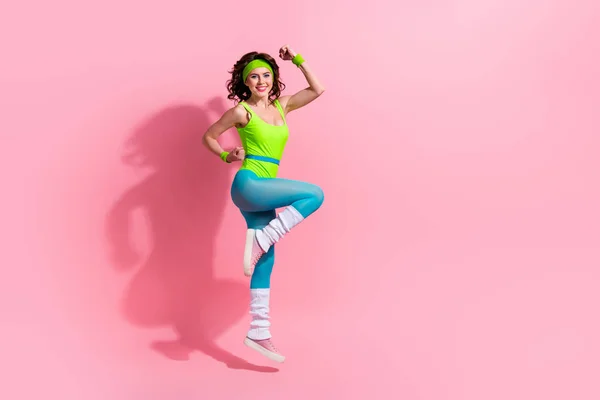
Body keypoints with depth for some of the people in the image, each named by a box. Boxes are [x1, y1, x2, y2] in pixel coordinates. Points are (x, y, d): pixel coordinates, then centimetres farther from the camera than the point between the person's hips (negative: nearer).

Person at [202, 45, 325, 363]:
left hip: (261, 194, 6)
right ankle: (260, 239, -16)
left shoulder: (281, 106, 15)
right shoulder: (242, 111, -1)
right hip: (248, 185, -6)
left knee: (266, 260, 4)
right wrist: (226, 156, -7)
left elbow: (317, 89, 18)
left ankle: (258, 331, 9)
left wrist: (297, 60, 15)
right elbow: (208, 136, 9)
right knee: (315, 195, -19)